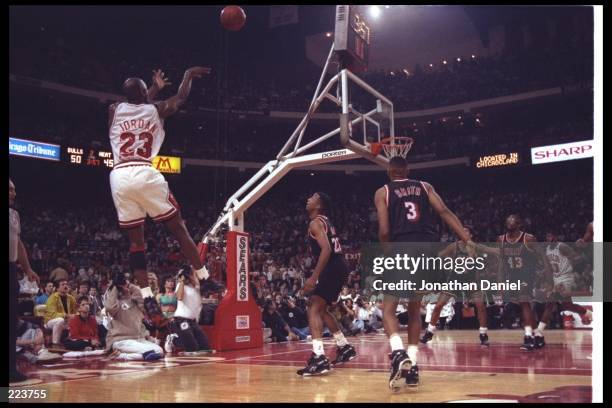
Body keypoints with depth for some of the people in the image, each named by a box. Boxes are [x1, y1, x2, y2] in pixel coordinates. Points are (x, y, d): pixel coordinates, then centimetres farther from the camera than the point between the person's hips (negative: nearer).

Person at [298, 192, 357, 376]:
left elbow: (326, 249, -22)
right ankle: (345, 348, 30)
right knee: (321, 309, 22)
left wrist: (314, 277, -24)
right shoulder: (326, 222, 22)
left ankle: (319, 358, -26)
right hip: (338, 269, 10)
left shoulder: (316, 223, -9)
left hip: (332, 269, -10)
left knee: (314, 309, -14)